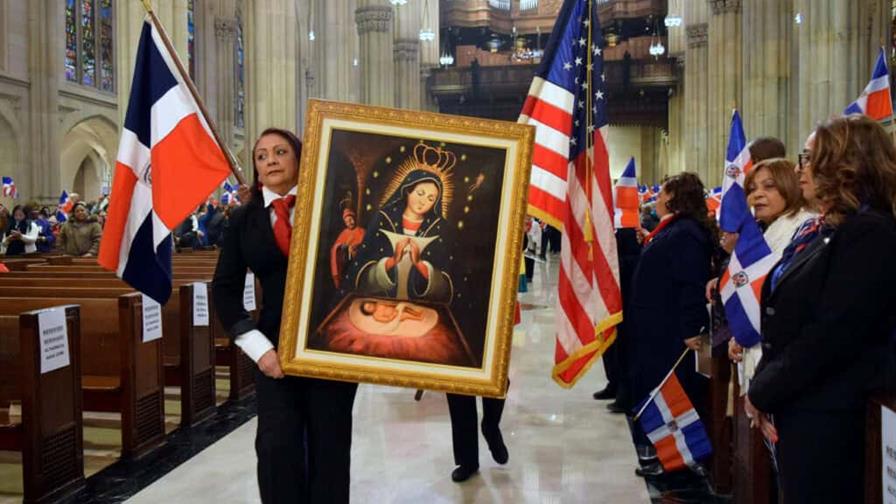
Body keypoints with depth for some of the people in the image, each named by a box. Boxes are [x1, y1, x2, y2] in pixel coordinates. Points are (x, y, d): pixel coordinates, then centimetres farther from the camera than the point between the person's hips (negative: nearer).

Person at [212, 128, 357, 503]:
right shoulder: (243, 220, 7)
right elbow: (225, 290, 5)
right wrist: (259, 348, -4)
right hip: (277, 348, 2)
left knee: (330, 447, 8)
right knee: (277, 448, -1)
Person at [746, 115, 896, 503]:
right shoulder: (817, 229, 13)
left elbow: (833, 333, -22)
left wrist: (764, 392, -14)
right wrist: (763, 386, 1)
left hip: (827, 413, -8)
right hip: (795, 405, 8)